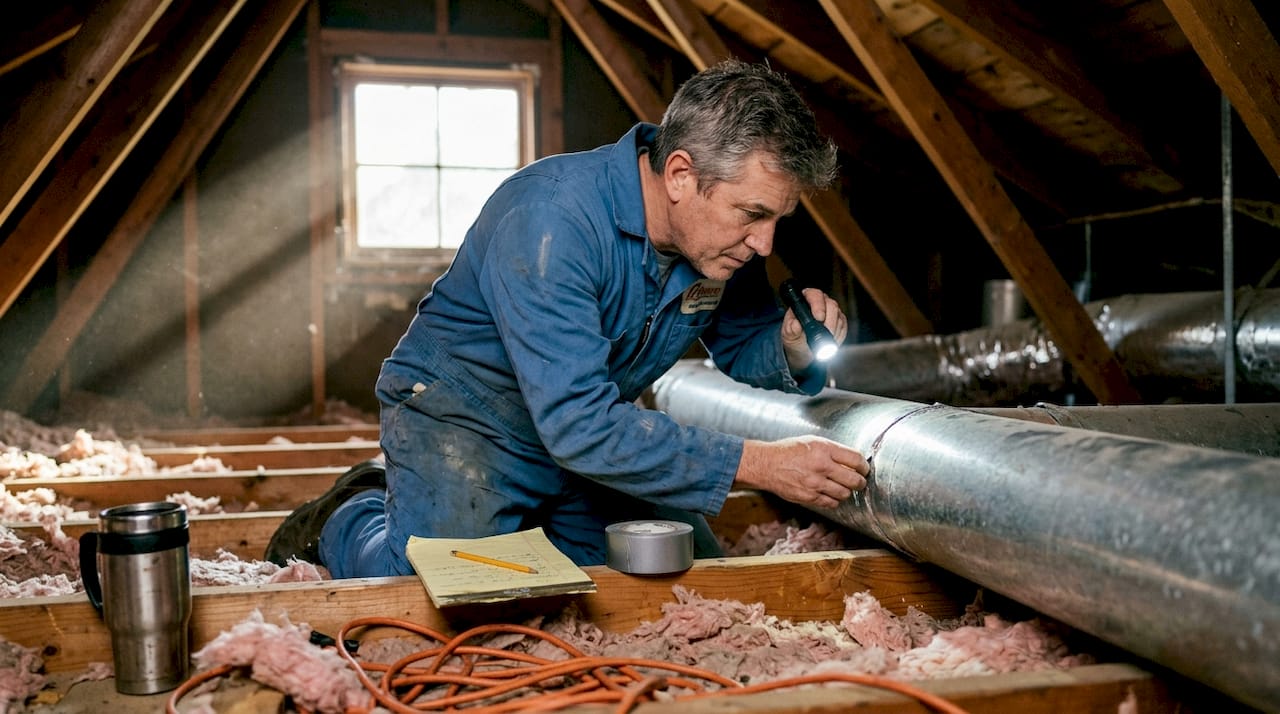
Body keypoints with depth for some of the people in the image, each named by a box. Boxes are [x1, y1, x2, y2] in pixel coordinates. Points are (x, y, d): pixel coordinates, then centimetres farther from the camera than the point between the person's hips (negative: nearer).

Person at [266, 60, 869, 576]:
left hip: (593, 424, 7)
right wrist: (756, 463, -37)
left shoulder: (725, 236, -10)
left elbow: (745, 349, 7)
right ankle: (345, 519, 11)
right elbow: (577, 426, -38)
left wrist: (792, 349, -19)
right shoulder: (551, 218, -33)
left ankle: (522, 522, 24)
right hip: (463, 416, -6)